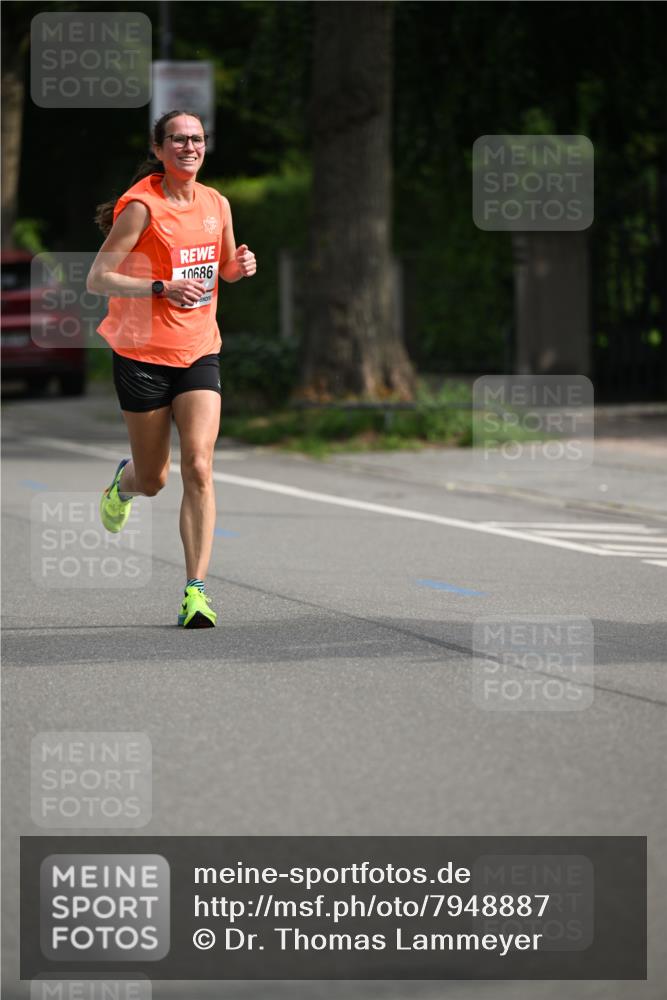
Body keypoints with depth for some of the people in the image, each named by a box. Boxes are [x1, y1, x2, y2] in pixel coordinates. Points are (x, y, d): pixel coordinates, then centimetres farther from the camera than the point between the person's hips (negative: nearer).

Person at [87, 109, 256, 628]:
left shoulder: (216, 203, 6)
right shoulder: (142, 206, -12)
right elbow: (97, 278, -15)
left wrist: (240, 265, -1)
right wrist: (163, 288, -25)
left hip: (199, 351, 3)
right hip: (142, 353, -3)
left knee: (198, 467, -13)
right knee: (153, 480, 8)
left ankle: (196, 590, -12)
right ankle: (125, 481, 47)